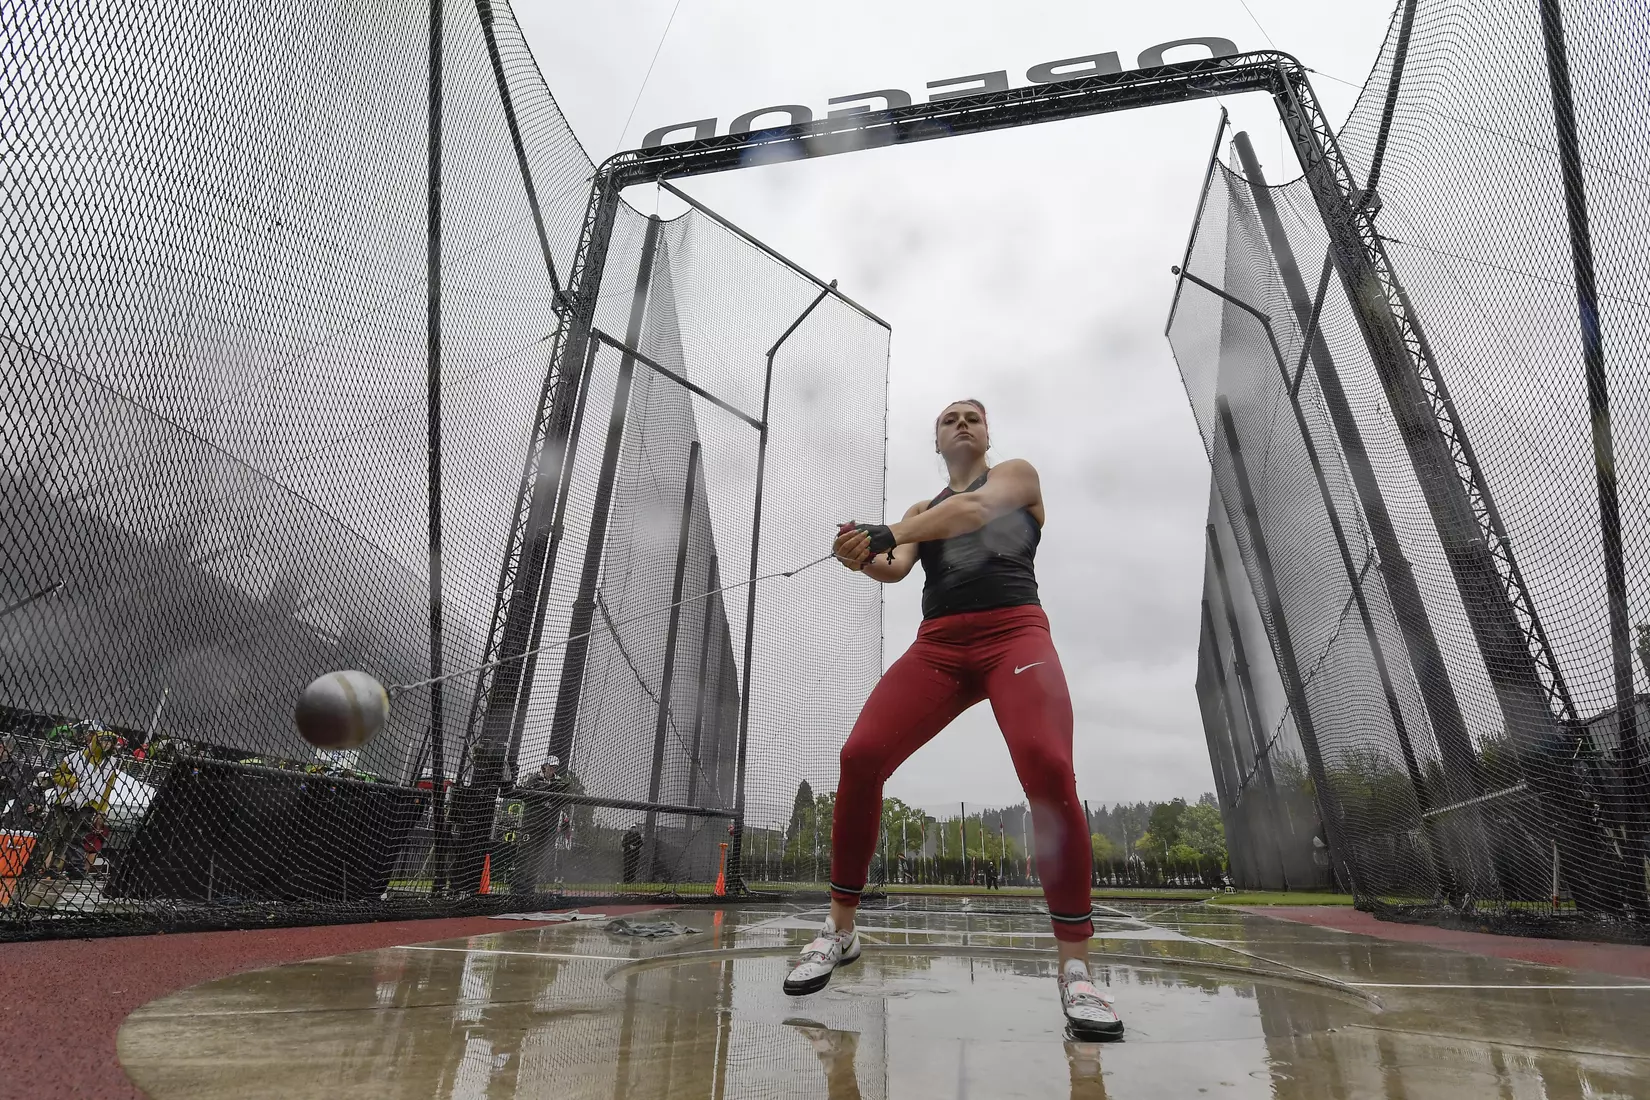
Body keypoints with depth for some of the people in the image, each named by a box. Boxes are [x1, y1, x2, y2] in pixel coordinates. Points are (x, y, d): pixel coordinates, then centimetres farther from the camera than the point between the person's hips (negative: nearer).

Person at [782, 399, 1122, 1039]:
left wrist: (883, 533, -18)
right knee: (859, 756, -16)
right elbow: (896, 568, 4)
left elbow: (974, 509, -9)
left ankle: (1074, 968, -14)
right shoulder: (921, 510, 25)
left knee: (1047, 768, -28)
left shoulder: (1017, 475, 15)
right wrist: (863, 558, -20)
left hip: (1013, 633, -3)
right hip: (939, 645, 3)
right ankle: (841, 930, 1)